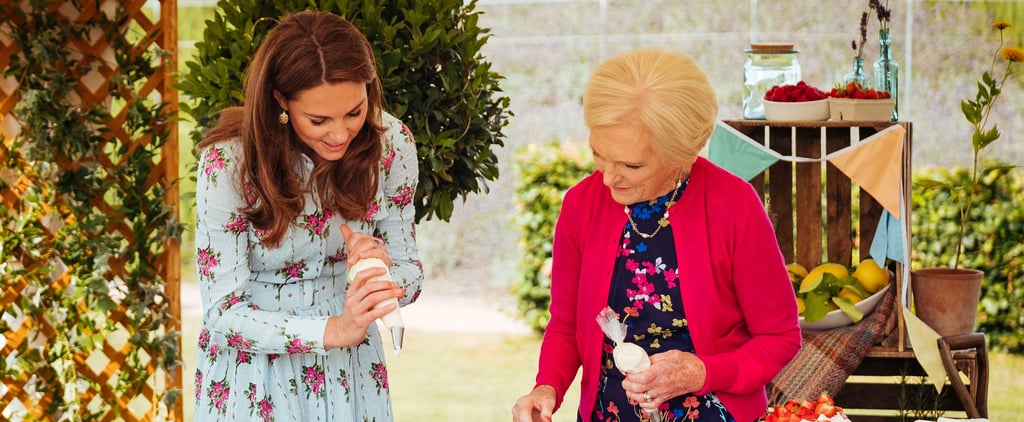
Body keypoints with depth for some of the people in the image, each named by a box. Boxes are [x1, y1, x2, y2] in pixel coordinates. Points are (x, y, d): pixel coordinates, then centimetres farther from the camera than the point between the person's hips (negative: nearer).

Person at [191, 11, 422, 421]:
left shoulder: (390, 142, -13)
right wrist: (334, 330, -35)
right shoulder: (228, 161, -22)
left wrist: (384, 273, -26)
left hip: (350, 368, 3)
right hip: (255, 370, -3)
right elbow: (223, 313, -21)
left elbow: (409, 270, -2)